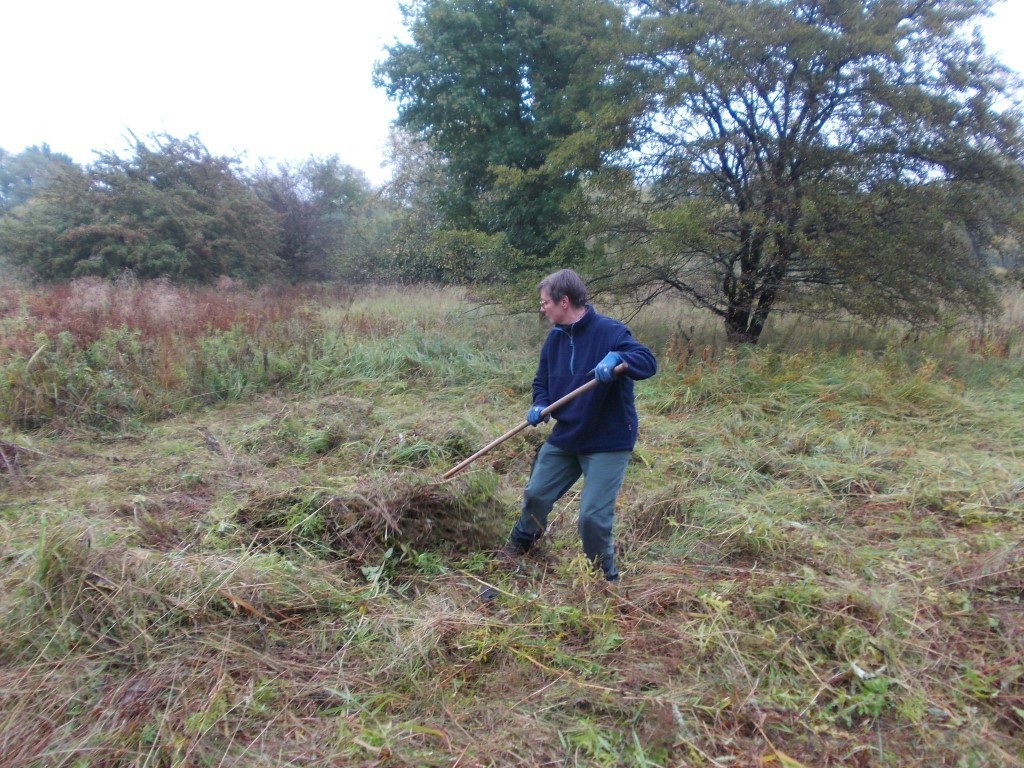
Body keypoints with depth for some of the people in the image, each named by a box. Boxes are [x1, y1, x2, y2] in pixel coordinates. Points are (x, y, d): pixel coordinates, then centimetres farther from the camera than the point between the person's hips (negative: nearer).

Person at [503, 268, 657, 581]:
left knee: (593, 515, -7)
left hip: (608, 442, -7)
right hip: (564, 437, 7)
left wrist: (618, 358, -48)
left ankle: (604, 575, 21)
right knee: (535, 494, 17)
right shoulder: (554, 337, 3)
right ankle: (520, 542, 47)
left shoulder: (610, 331, -18)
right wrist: (540, 406, -9)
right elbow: (542, 381, 13)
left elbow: (648, 363, -28)